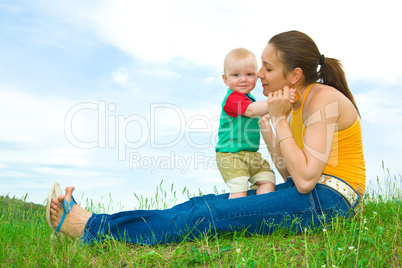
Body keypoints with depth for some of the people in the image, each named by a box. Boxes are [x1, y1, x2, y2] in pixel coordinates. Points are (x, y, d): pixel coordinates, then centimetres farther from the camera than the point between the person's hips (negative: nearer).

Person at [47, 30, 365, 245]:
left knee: (214, 214, -19)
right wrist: (267, 132, 0)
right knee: (206, 203, -4)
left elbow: (306, 180, -23)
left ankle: (92, 228, -15)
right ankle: (91, 222, -2)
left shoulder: (323, 99, -16)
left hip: (326, 199, -8)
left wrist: (280, 120, -19)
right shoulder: (299, 104, 10)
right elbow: (292, 176, 8)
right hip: (305, 194, 8)